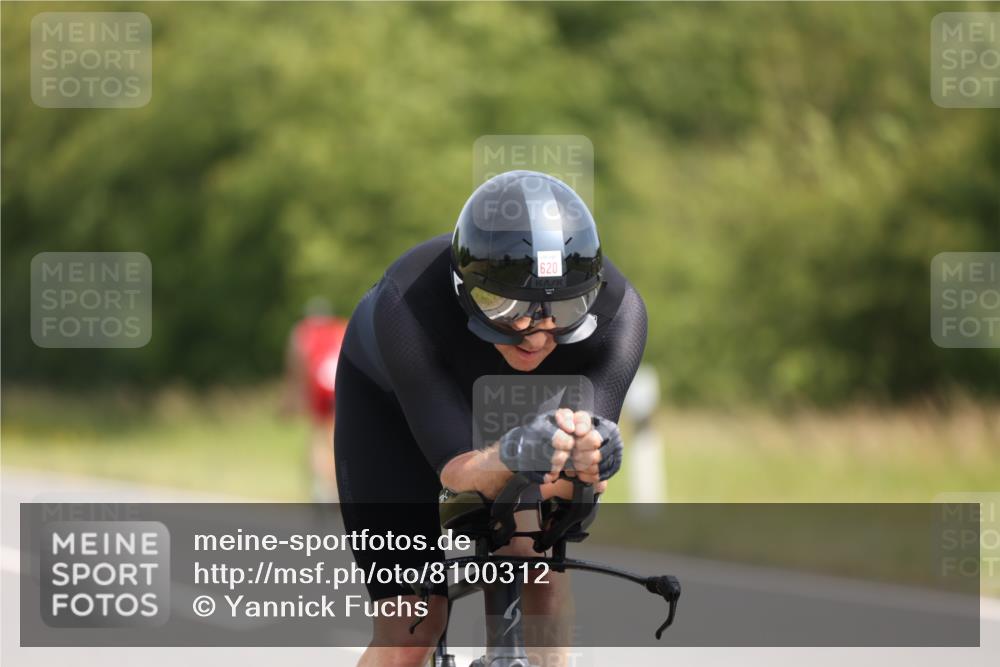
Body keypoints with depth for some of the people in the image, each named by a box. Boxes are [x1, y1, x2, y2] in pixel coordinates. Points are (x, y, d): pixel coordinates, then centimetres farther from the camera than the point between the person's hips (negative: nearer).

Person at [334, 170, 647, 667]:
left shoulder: (616, 311, -36)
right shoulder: (409, 306, -42)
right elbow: (455, 471, -42)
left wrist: (581, 463, -66)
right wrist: (509, 457, -65)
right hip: (391, 401, -3)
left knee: (538, 558, -22)